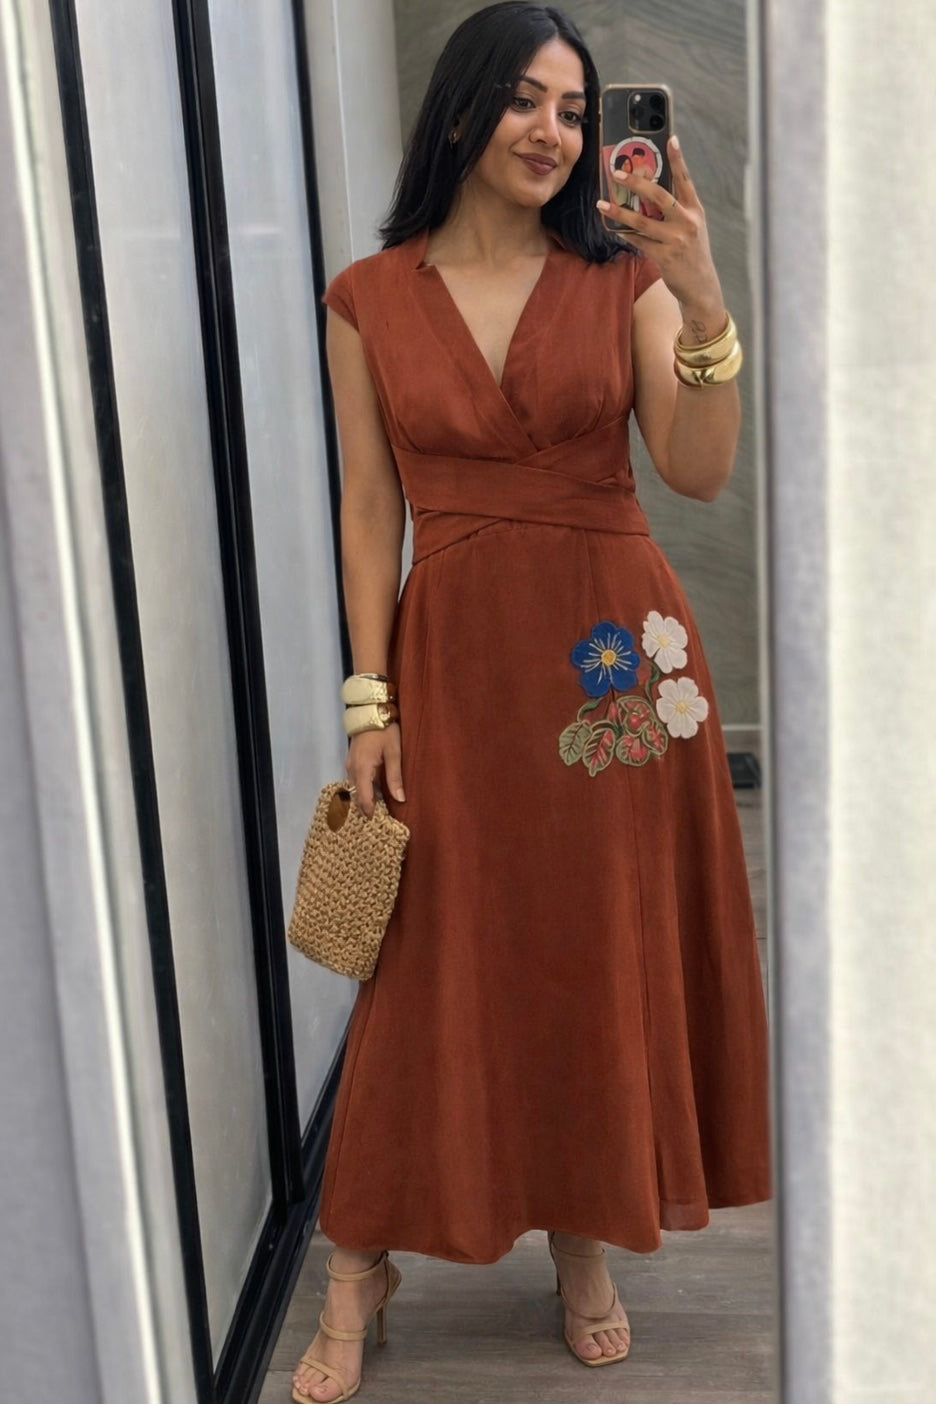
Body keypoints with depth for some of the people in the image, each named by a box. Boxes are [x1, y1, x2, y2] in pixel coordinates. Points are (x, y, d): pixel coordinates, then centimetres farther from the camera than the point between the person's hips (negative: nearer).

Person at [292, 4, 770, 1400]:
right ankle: (362, 1266, 19)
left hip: (615, 656, 1)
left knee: (610, 951, 9)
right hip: (453, 655, -1)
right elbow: (370, 508, 2)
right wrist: (370, 697, -3)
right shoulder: (370, 300, 2)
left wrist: (704, 305, -23)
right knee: (433, 967, 3)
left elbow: (702, 473, -9)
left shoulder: (628, 278, 2)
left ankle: (586, 1240, 29)